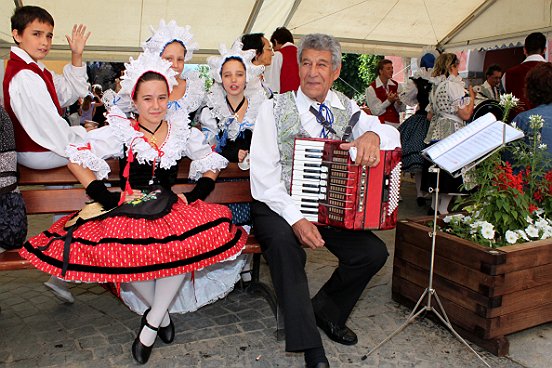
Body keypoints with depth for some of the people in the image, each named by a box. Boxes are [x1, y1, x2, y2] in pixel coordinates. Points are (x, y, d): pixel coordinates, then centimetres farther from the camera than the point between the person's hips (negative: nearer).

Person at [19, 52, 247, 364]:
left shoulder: (182, 131, 7)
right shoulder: (121, 131, 1)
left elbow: (211, 167, 14)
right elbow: (76, 161, 0)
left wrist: (192, 196, -2)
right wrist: (109, 199, -8)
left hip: (170, 209, 1)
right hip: (129, 209, -1)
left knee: (189, 244, -31)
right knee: (120, 254, -32)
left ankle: (151, 323, -10)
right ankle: (161, 312, -1)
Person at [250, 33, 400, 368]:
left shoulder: (346, 108, 7)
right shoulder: (275, 109, -5)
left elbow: (393, 135, -1)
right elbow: (263, 174, -12)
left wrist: (372, 133, -27)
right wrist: (295, 218, -25)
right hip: (279, 206, -3)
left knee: (374, 252, -13)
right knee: (285, 243, -33)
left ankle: (326, 311, 14)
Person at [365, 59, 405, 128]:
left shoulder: (396, 86, 5)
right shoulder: (371, 88, -6)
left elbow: (402, 109, 7)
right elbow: (375, 111, -9)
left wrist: (399, 102, -14)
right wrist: (388, 101, -18)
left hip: (396, 124, 4)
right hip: (380, 125, -4)